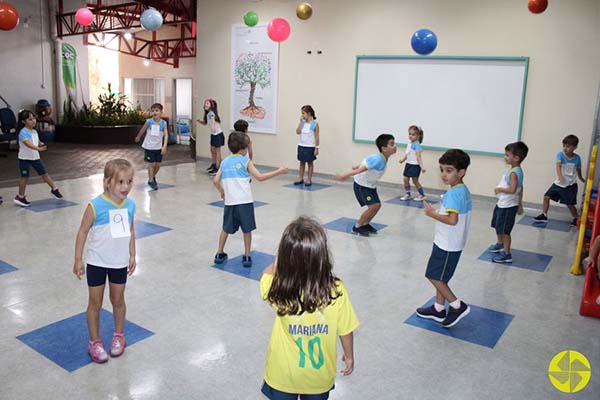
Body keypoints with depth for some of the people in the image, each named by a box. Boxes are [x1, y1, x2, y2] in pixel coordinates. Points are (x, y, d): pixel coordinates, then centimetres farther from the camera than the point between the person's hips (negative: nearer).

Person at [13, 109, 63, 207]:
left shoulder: (34, 132, 6)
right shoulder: (23, 133, -19)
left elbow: (37, 142, 14)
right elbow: (28, 144, -33)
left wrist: (42, 144, -10)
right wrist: (39, 148, -47)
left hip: (35, 157, 6)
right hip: (24, 158, -6)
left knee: (44, 173, 10)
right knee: (24, 177, 1)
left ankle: (54, 188, 22)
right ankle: (20, 197, 13)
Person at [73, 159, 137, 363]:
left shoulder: (130, 205, -6)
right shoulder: (95, 206, -20)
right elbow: (83, 232, -11)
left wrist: (132, 255, 8)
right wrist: (78, 260, -8)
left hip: (120, 263, 3)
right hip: (97, 262, -3)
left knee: (118, 300, 16)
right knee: (95, 303, 10)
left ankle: (119, 336, 36)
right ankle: (94, 342, 25)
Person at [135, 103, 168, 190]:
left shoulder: (163, 123, -9)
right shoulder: (149, 122, -10)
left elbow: (166, 135, -17)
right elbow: (142, 130, 8)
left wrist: (164, 146, -28)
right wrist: (138, 137, 24)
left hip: (158, 147, 2)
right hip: (149, 147, -2)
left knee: (158, 164, 7)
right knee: (151, 164, -2)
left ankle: (153, 177, 34)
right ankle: (151, 181, 12)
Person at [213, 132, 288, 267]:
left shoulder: (225, 162, 9)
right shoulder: (245, 161, -3)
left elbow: (216, 181, 4)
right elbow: (260, 177, -10)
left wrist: (221, 191, 23)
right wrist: (278, 171, -5)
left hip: (230, 201, 4)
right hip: (244, 201, -4)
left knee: (226, 228, 19)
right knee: (247, 230, 10)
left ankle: (220, 254, 25)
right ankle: (247, 257, 14)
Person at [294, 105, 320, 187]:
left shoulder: (315, 124, -9)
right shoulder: (302, 123, 3)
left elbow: (316, 137, -8)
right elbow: (298, 132, -8)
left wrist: (316, 148, -12)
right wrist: (300, 121, -10)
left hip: (310, 147, -5)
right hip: (301, 146, 5)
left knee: (310, 163, 7)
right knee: (302, 162, 12)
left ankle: (309, 179, 14)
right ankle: (301, 179, 21)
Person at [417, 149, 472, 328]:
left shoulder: (453, 193, -24)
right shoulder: (464, 190, 7)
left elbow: (452, 219, -34)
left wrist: (432, 213, -22)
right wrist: (437, 212, 10)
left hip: (447, 244, -10)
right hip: (449, 243, 10)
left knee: (434, 276, 3)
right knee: (440, 277, 19)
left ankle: (457, 306, 11)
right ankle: (439, 309, 30)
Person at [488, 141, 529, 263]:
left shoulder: (513, 173, -24)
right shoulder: (517, 170, 7)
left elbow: (512, 189, -36)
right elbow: (520, 189, 15)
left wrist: (499, 189, -19)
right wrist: (520, 204, 22)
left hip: (508, 206, -10)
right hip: (502, 204, 10)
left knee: (505, 230, 0)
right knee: (498, 226, 26)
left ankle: (506, 254, 11)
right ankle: (500, 244, 48)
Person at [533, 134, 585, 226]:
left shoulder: (577, 158, -6)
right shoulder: (560, 154, -11)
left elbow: (578, 170, 13)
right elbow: (558, 166, -28)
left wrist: (582, 179, 26)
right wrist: (560, 176, -44)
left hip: (570, 186, -1)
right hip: (559, 183, 2)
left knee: (569, 204, 0)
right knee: (546, 197, 0)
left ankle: (575, 219, 23)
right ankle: (544, 216, 14)